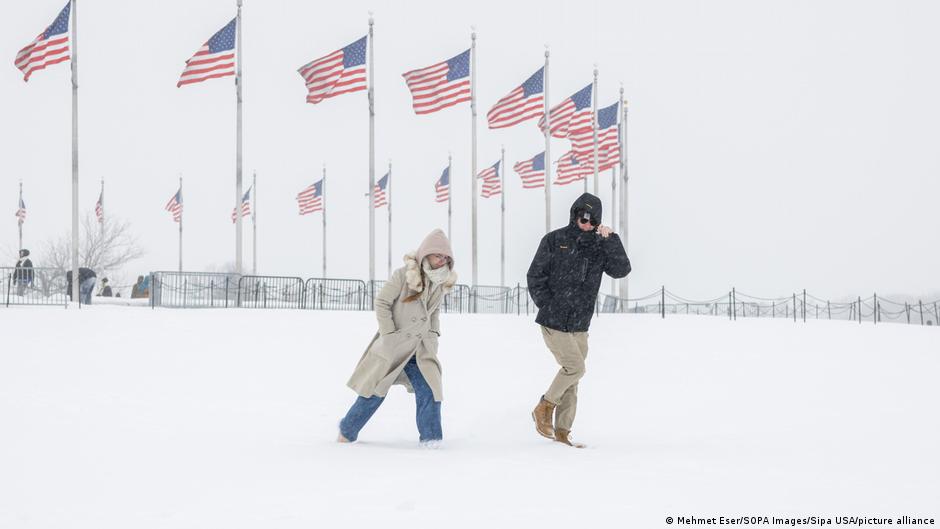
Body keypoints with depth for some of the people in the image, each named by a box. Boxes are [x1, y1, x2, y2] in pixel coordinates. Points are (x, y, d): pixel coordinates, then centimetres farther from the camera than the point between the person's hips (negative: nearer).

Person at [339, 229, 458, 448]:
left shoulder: (442, 281, 2)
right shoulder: (404, 274, -18)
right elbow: (381, 302, -13)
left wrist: (433, 336, 6)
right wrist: (389, 335, -14)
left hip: (420, 348, 4)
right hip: (393, 346, -4)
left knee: (429, 388, -11)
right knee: (375, 390, 6)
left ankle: (430, 436, 0)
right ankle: (348, 430, 25)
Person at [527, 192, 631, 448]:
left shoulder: (599, 246, 6)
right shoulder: (554, 240, -4)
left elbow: (621, 270, -7)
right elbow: (535, 277, -2)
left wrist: (610, 239, -15)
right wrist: (549, 307, -8)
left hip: (580, 326, 5)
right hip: (554, 323, -5)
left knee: (572, 380, 6)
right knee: (575, 367, -15)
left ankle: (562, 431, 14)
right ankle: (544, 408, 4)